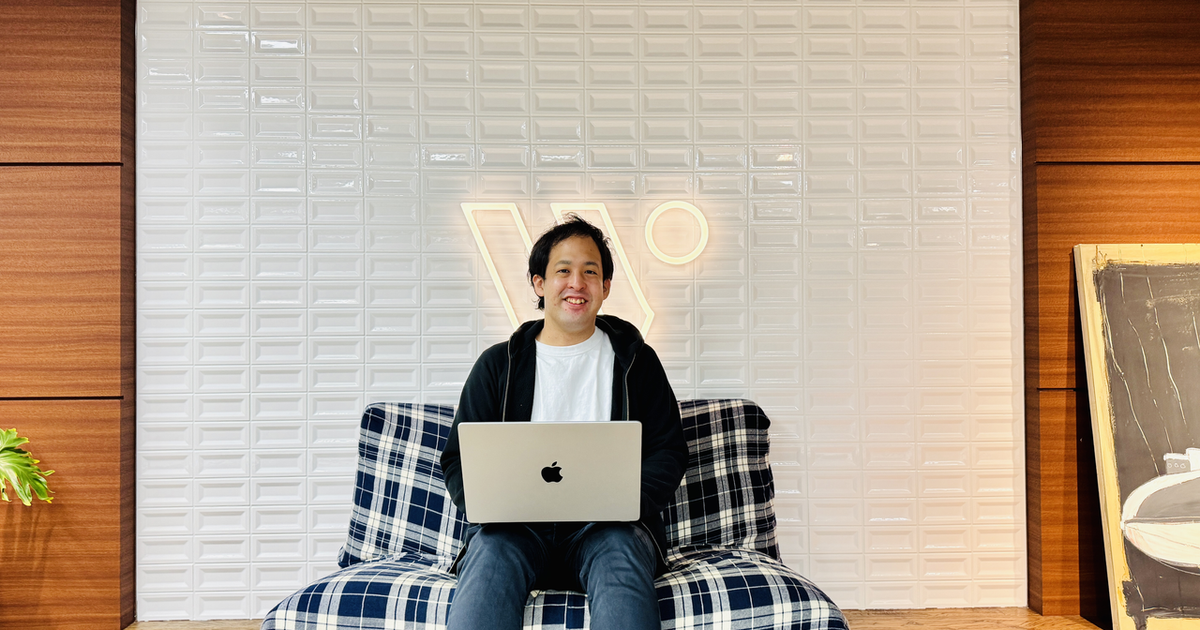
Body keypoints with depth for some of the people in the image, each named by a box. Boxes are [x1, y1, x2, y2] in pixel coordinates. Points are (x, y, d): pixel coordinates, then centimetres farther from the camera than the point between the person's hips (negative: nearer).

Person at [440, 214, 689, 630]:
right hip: (516, 526, 0)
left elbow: (668, 451, 11)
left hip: (605, 525, 0)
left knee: (621, 550, -34)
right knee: (490, 551, -34)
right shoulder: (499, 363, 17)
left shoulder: (635, 360, 16)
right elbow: (458, 457, 13)